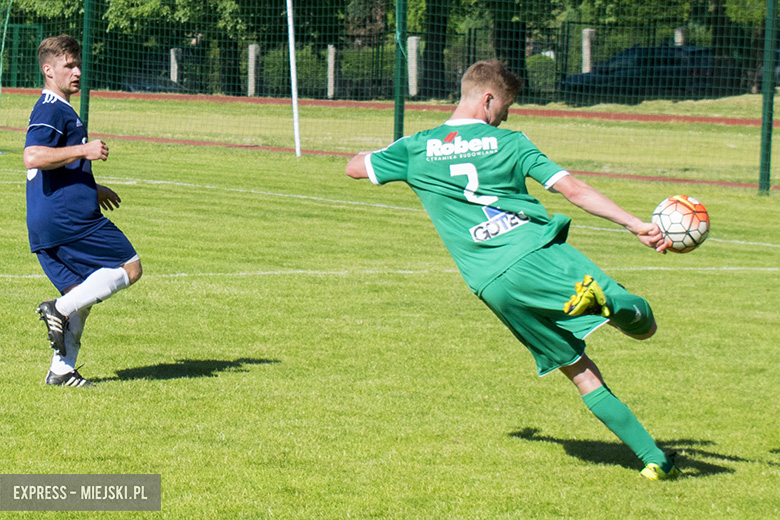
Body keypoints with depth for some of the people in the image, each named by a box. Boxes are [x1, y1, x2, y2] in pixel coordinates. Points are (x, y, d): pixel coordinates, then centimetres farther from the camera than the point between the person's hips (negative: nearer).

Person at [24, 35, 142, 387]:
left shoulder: (59, 110, 24)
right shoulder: (51, 111, -10)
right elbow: (32, 158, -25)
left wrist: (93, 191, 42)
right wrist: (84, 150, -23)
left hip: (46, 226, 10)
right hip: (69, 220, -10)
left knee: (80, 295, 11)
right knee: (129, 268, -4)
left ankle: (61, 370, 5)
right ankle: (59, 308, -13)